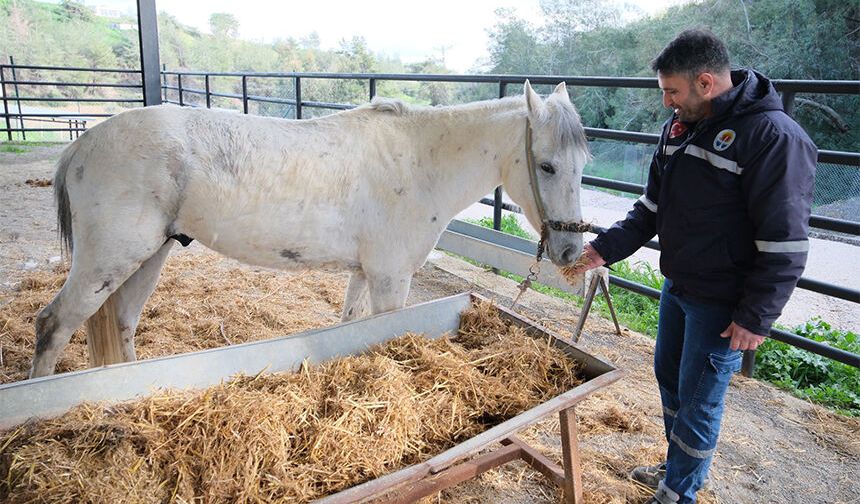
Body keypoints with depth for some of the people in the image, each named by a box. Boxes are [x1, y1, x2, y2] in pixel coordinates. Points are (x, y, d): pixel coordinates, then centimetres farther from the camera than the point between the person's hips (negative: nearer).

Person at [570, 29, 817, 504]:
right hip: (676, 286, 8)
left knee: (698, 399, 6)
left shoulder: (774, 136, -21)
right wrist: (603, 249, -2)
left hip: (721, 304, -8)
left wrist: (756, 317, -18)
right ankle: (676, 465, 43)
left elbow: (784, 245, -20)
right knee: (669, 376, 21)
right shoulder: (679, 126, 3)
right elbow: (651, 207, 8)